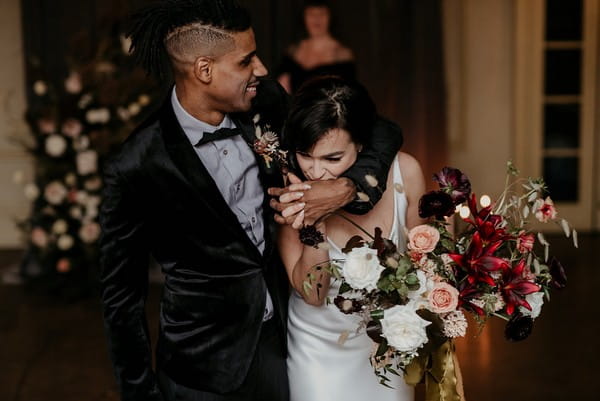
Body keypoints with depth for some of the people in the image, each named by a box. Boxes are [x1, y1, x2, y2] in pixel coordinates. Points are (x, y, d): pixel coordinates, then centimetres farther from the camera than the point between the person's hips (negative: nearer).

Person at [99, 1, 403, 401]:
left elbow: (381, 133, -1)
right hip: (207, 368, -4)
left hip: (282, 339, 5)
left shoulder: (265, 103, -9)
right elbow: (121, 294, -11)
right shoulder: (135, 168, -21)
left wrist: (347, 187, -21)